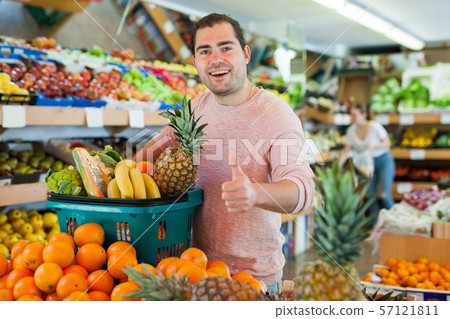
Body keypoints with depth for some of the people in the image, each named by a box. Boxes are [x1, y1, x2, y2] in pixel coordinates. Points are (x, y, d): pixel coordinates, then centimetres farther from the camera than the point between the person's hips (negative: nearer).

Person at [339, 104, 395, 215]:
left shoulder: (374, 126, -16)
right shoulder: (351, 131, -4)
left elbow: (387, 143, -8)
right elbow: (346, 151, -2)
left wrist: (373, 146, -25)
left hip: (384, 161, -4)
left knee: (384, 195, -14)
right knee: (371, 195, 2)